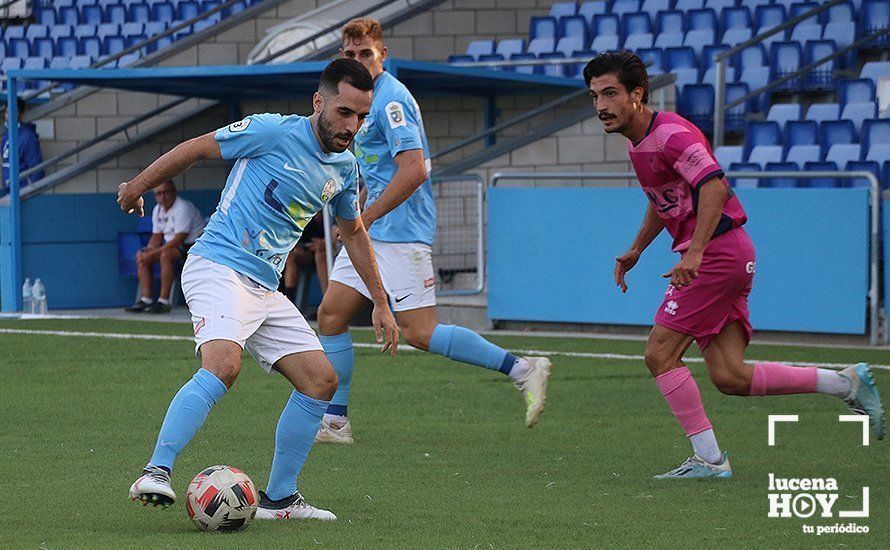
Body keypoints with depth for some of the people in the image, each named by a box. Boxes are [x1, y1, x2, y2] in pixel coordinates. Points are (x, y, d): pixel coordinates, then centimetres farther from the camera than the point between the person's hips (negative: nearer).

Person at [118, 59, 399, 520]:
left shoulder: (344, 169, 12)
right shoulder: (273, 132, -10)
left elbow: (353, 232, 29)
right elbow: (196, 149, -1)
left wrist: (380, 303, 29)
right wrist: (137, 187, 9)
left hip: (265, 290, 8)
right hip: (218, 269, -8)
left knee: (321, 380, 2)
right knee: (223, 364, -31)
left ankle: (279, 498, 11)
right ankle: (155, 473, -37)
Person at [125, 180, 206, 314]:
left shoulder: (182, 208, -19)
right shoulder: (158, 210, 10)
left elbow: (179, 239, -25)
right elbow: (157, 237, 15)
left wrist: (154, 253, -26)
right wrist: (149, 250, -9)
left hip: (192, 245, -10)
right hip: (172, 246, 10)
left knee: (166, 255, -35)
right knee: (141, 255, -1)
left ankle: (163, 301, -32)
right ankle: (146, 299, -7)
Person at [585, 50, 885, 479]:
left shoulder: (670, 134, -16)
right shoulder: (637, 141, 15)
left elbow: (714, 187, -29)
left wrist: (695, 252, -37)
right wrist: (636, 250, 28)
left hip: (718, 249, -10)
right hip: (728, 255, 10)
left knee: (660, 354, -9)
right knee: (730, 377, 4)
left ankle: (708, 459, -4)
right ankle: (846, 383, 11)